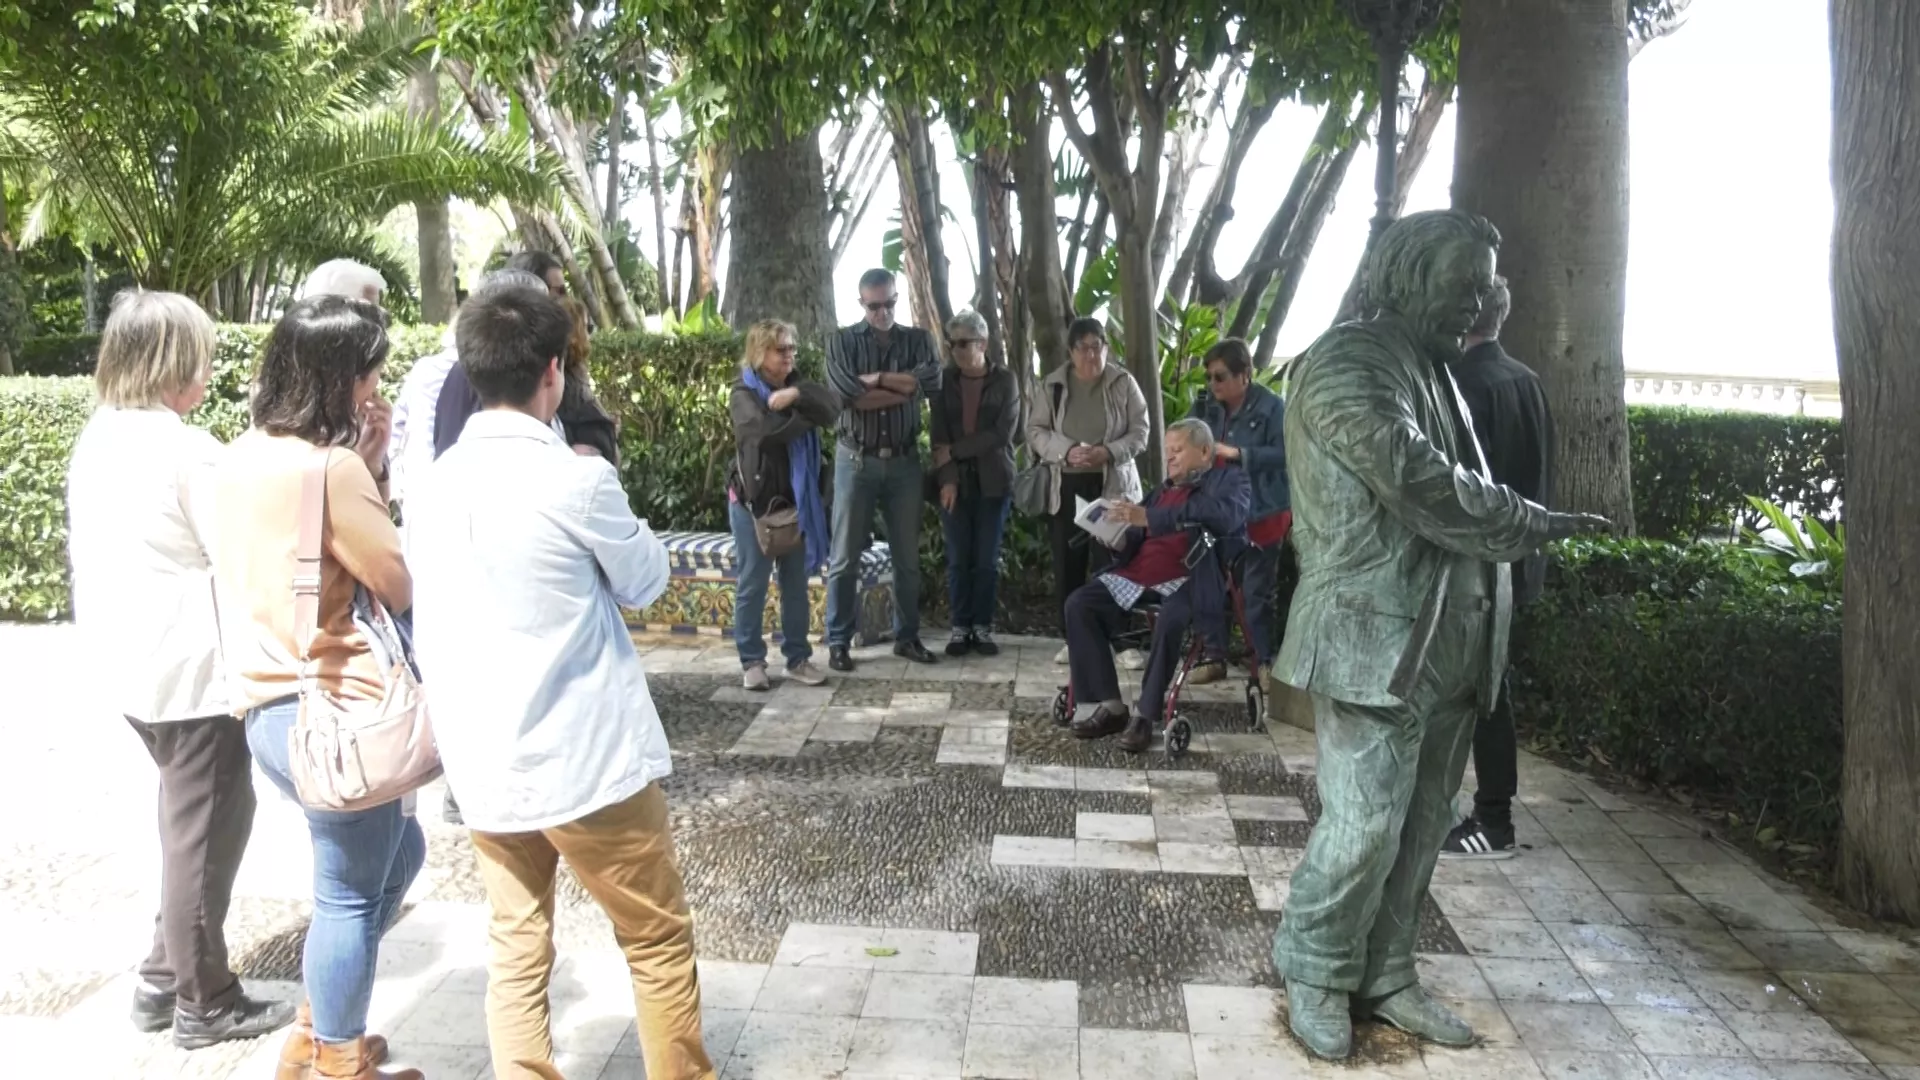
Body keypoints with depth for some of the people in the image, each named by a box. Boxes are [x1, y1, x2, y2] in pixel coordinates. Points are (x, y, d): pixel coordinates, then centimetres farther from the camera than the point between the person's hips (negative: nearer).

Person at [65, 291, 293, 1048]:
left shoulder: (94, 441, 7)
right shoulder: (188, 450, -19)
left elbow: (87, 552, 14)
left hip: (131, 661, 9)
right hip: (195, 666, -9)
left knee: (185, 821, 21)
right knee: (206, 829, 4)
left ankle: (163, 978, 29)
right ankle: (203, 1003, 15)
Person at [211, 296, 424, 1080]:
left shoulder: (244, 456, 9)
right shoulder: (328, 466, -19)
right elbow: (403, 587, -14)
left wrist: (366, 465, 5)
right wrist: (367, 465, -5)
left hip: (274, 706, 10)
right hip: (332, 713, -10)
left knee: (397, 854, 25)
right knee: (350, 895, 8)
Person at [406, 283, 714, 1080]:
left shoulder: (434, 482, 3)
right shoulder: (576, 477, -16)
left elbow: (426, 620, 10)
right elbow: (645, 580, 0)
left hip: (480, 763, 6)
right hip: (587, 759, -6)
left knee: (516, 951, 14)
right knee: (659, 942, 11)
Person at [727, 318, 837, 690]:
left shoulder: (797, 386, 10)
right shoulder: (743, 394, -7)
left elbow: (832, 408, -7)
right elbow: (766, 428, -26)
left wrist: (798, 396, -22)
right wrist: (807, 418, -12)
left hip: (795, 500, 5)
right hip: (754, 500, -5)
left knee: (796, 584, 10)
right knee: (752, 586, 2)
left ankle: (798, 658, 19)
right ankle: (752, 661, 11)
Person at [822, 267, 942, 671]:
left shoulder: (918, 339, 8)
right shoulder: (842, 341, 2)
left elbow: (931, 379, -13)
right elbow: (845, 392, -16)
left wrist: (875, 378, -13)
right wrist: (904, 388, -11)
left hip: (904, 461, 2)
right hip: (856, 460, -2)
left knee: (907, 556, 9)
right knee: (845, 556, 1)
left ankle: (907, 636, 21)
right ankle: (838, 641, 10)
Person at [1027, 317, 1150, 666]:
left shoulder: (1123, 382, -1)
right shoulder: (1053, 384, 5)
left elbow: (1140, 432, 0)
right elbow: (1035, 431, 4)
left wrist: (1109, 452, -18)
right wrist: (1066, 451, -14)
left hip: (1113, 486, -2)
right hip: (1066, 486, 3)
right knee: (1067, 564, 6)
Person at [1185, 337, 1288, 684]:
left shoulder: (1272, 407, -10)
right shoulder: (1207, 405, 7)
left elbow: (1285, 454, -19)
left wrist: (1238, 453, -26)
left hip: (1260, 514, -6)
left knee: (1256, 592, 1)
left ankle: (1264, 663, 11)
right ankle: (1215, 657, 22)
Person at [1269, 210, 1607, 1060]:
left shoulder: (1432, 368, 18)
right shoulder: (1345, 363, -12)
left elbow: (1454, 490, 17)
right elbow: (1427, 489, -20)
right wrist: (1537, 525, -8)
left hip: (1447, 641, 9)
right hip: (1373, 638, -9)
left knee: (1420, 826, 12)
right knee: (1363, 826, -5)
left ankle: (1383, 977, 25)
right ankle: (1315, 977, 15)